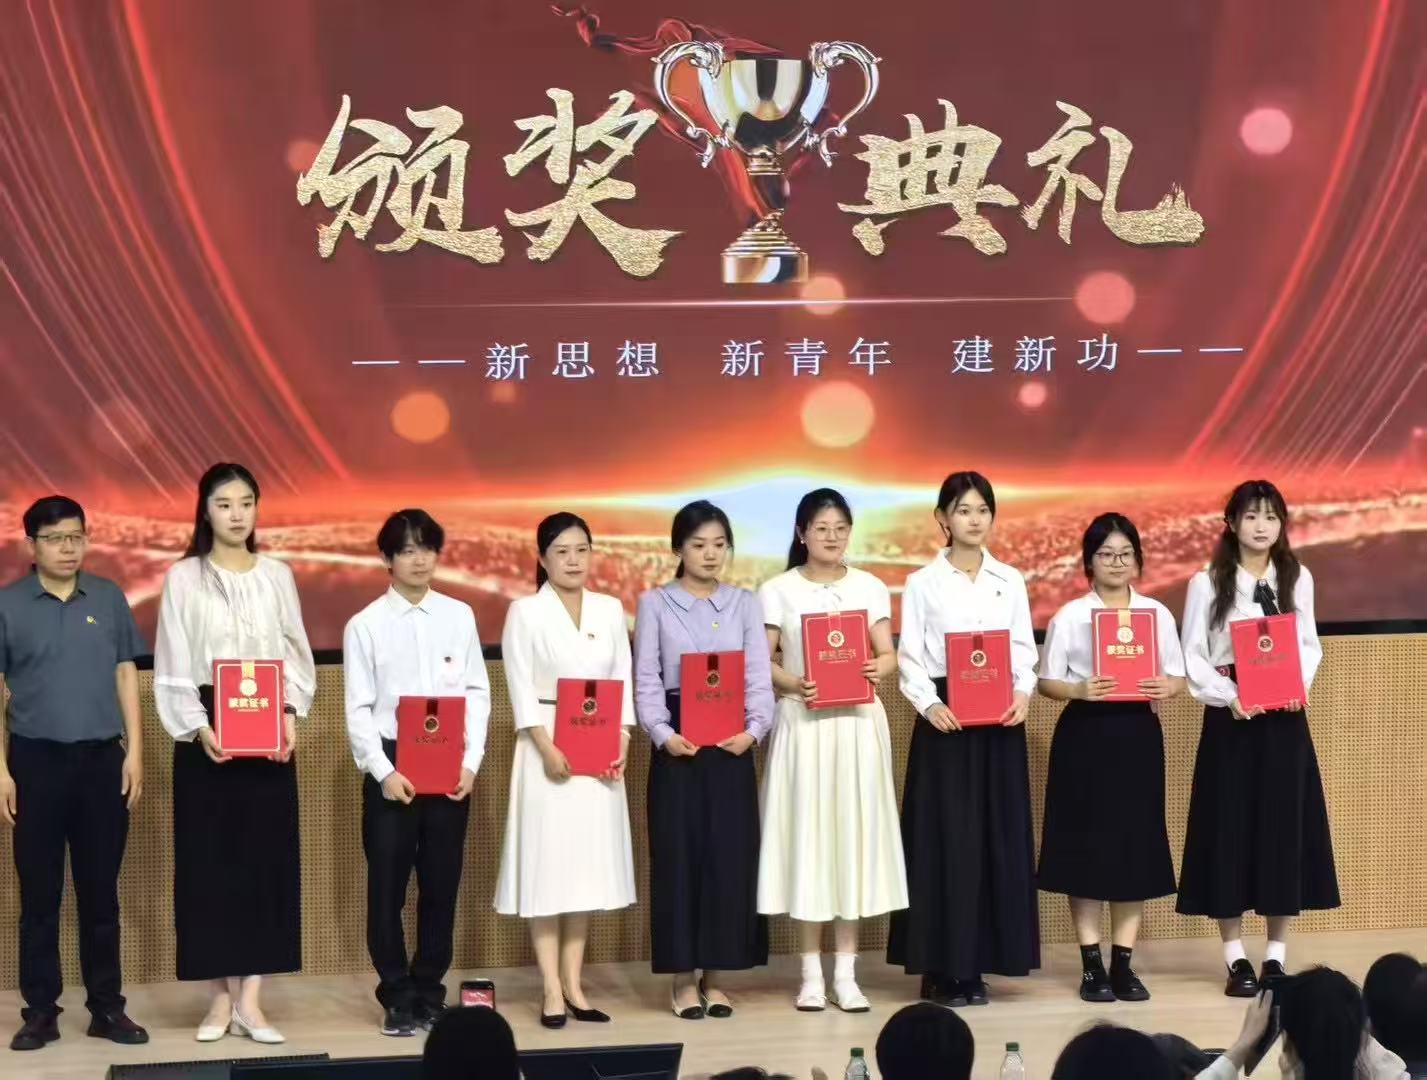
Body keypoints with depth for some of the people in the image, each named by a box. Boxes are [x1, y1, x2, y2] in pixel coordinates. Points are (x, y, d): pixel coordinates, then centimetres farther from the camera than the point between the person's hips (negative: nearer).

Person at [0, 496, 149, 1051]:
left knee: (100, 890, 7)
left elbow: (126, 676, 9)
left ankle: (107, 1007, 15)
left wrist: (134, 751, 2)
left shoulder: (109, 598, 4)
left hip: (102, 758, 1)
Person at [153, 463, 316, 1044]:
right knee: (210, 860, 0)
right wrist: (197, 728, -14)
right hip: (206, 732, -2)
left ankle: (250, 999, 4)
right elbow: (171, 667, -2)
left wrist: (291, 714, -9)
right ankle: (221, 996, 9)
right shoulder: (183, 578, 1)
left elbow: (297, 655, 7)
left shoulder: (277, 576, 7)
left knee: (267, 858, -1)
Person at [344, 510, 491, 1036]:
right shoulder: (365, 625, -1)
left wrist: (471, 761, -4)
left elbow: (477, 692, 6)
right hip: (391, 766, -2)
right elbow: (358, 709, -3)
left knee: (441, 884, 8)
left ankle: (430, 991, 19)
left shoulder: (460, 616, 5)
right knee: (387, 885, 1)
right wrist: (383, 772, -12)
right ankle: (397, 997, 12)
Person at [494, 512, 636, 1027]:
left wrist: (621, 742, -4)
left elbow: (623, 680, 9)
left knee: (589, 863, 6)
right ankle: (552, 991, 0)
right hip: (547, 749, -4)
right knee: (548, 863, -4)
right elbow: (521, 688, -7)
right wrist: (547, 749, -16)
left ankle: (574, 984, 14)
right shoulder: (525, 612, -1)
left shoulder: (610, 610, 10)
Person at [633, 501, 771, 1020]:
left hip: (732, 743, 2)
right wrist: (663, 734, -15)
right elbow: (646, 679, -1)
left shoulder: (745, 604, 10)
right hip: (679, 742, -2)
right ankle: (683, 979, 7)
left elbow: (759, 676, 4)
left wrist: (755, 728, -12)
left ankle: (716, 977, 11)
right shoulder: (655, 603, 4)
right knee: (678, 854, -1)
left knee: (730, 855, 2)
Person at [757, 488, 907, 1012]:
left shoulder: (870, 588, 7)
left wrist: (878, 668, -17)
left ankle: (846, 973, 7)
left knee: (854, 833, 1)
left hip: (858, 722, 2)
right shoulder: (778, 591, 1)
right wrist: (793, 683, -19)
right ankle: (811, 974, 6)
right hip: (802, 723, -2)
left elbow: (888, 655, 5)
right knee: (806, 834, -2)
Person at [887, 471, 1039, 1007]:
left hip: (1000, 721, 3)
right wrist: (929, 704, -17)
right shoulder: (922, 583, 1)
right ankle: (941, 967, 2)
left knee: (997, 837, 3)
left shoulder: (1010, 581, 9)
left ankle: (975, 964, 10)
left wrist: (1022, 693, -10)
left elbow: (1024, 649, 8)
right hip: (944, 718, -3)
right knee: (946, 838, -4)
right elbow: (910, 658, -2)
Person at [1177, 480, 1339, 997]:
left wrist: (1297, 687, -8)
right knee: (1230, 830, -1)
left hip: (1285, 719, 3)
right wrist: (1229, 696, -16)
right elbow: (1193, 657, -2)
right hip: (1230, 719, -2)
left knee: (1284, 829, 3)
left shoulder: (1298, 578, 6)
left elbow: (1309, 645, 10)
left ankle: (1276, 957, 12)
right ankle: (1236, 959, 6)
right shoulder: (1207, 583, -3)